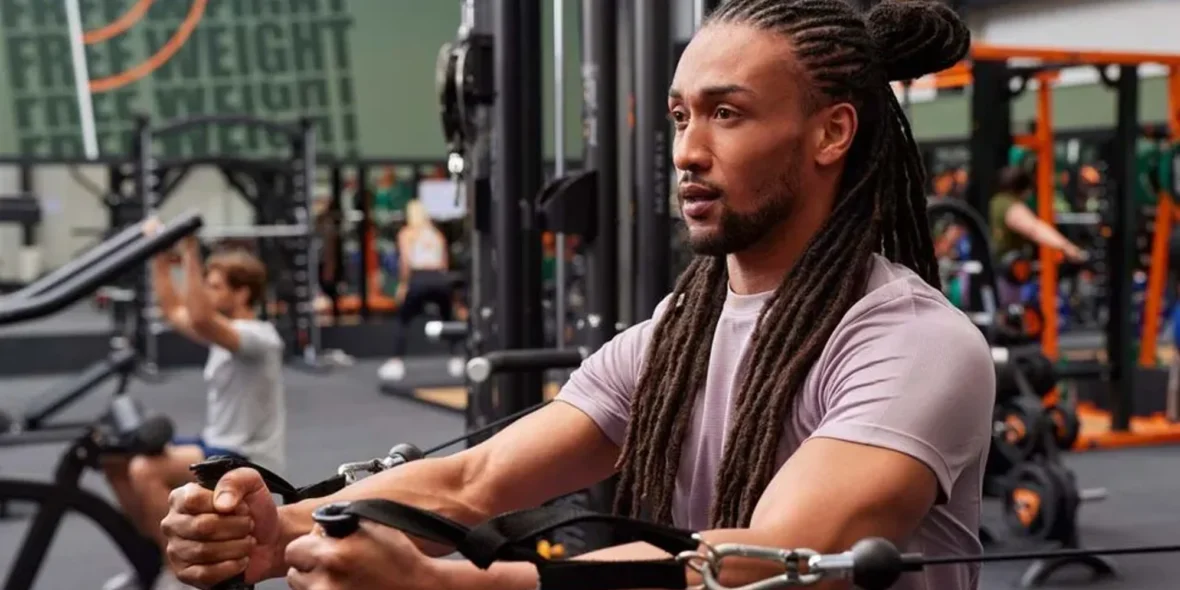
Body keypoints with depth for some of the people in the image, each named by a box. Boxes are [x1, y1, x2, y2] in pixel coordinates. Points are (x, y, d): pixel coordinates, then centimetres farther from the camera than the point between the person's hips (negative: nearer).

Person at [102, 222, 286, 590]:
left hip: (246, 460, -10)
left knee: (145, 472, -28)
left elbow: (200, 320, -37)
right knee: (116, 460, 8)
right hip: (218, 446, 10)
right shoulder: (225, 332, 10)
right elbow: (173, 312, 18)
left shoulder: (258, 338, -19)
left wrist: (191, 256, -39)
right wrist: (160, 256, 10)